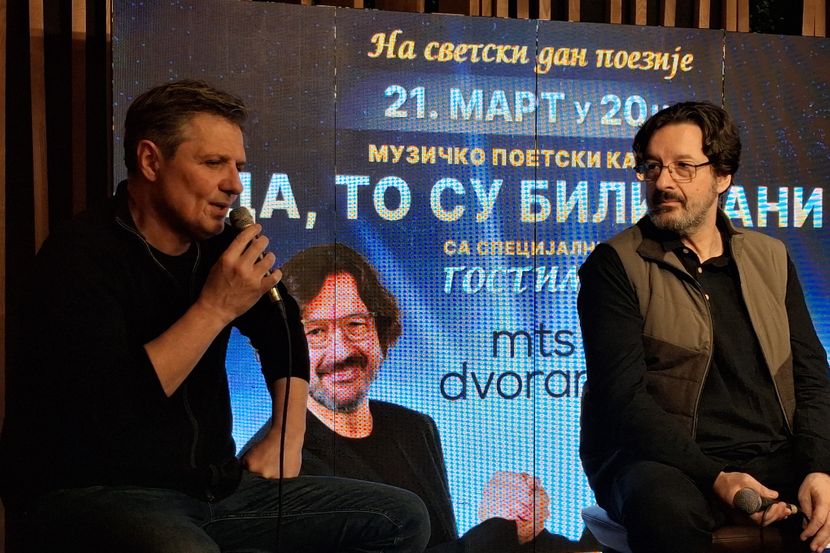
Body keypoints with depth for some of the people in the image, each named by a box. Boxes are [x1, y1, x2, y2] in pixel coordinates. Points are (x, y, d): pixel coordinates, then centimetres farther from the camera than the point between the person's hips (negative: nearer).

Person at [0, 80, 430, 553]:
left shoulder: (221, 243, 5)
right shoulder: (82, 256, -14)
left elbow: (282, 334, 22)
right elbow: (103, 407, -26)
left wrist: (288, 436, 9)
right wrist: (215, 309, -23)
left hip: (213, 487, 7)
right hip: (96, 494, -6)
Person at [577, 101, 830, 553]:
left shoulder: (770, 259, 15)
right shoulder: (616, 265, -1)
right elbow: (623, 397, -10)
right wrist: (715, 478, -20)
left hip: (775, 462, 5)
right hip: (670, 466, -4)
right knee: (665, 504, -37)